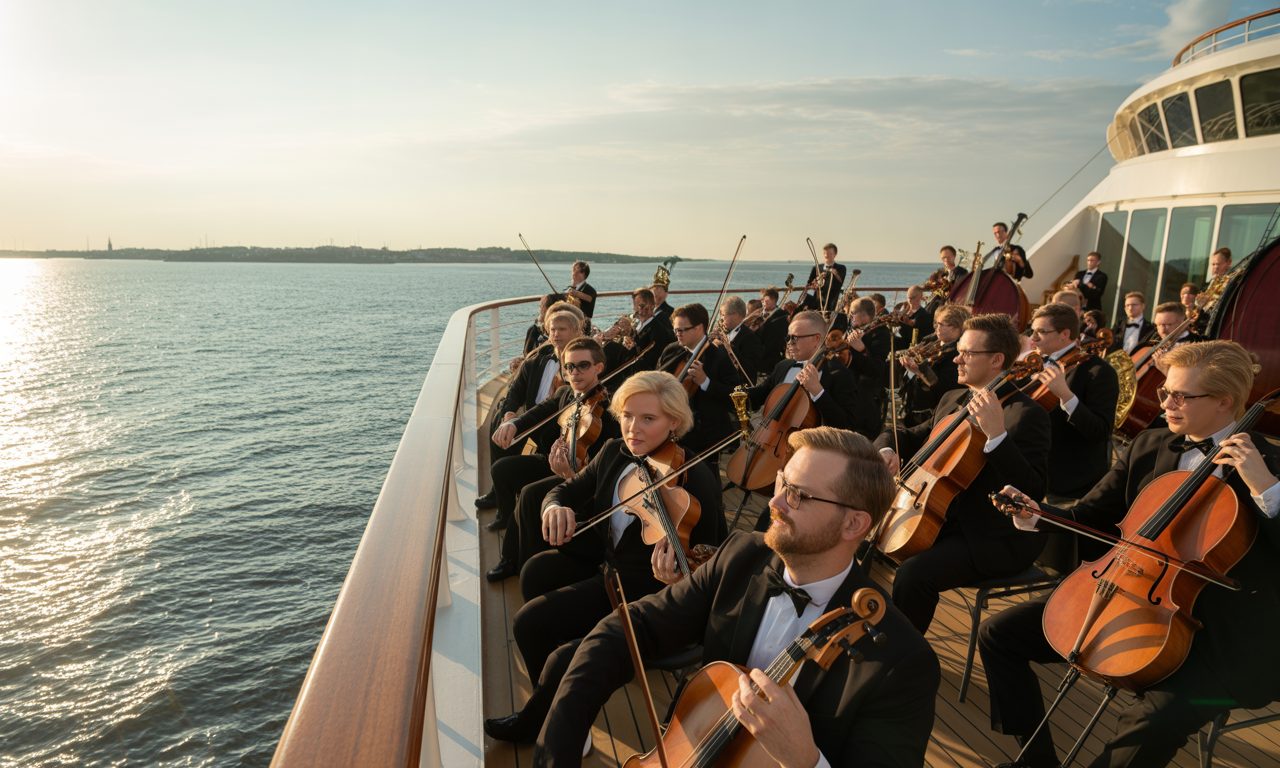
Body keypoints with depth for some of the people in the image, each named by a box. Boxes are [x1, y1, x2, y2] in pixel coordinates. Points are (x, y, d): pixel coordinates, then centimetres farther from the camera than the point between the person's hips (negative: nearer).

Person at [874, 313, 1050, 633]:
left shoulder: (1026, 414, -14)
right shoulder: (952, 400, 11)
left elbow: (1033, 491, -24)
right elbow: (912, 437, 22)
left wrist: (997, 434, -35)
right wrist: (887, 449, -2)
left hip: (995, 538, -8)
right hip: (946, 520, 8)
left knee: (913, 575, -28)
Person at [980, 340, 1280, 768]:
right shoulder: (1148, 447, 7)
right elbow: (1091, 519, 12)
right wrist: (1038, 517, -8)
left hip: (1217, 636, -5)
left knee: (1156, 719, -34)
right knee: (999, 634, -2)